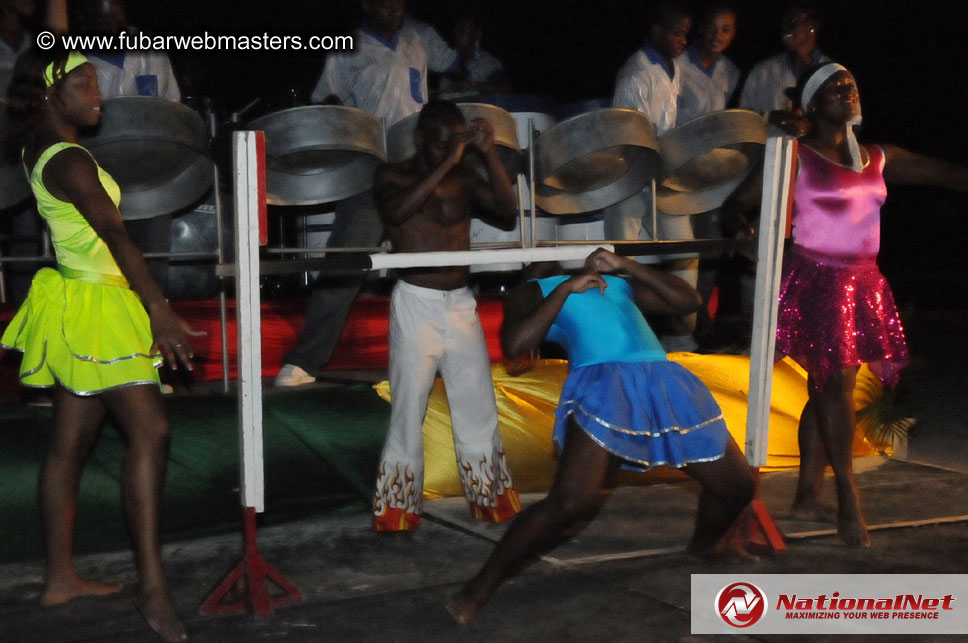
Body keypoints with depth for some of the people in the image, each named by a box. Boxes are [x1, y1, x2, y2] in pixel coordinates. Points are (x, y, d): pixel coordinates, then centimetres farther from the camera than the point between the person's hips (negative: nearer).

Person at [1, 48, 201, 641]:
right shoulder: (69, 161, -19)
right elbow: (115, 236, -25)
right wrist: (162, 311, -27)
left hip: (77, 311, 10)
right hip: (95, 310, -10)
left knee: (71, 443, 12)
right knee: (150, 431, -13)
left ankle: (61, 577, 20)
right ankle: (153, 585, -14)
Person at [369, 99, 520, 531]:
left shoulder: (464, 180, 10)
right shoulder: (393, 177, -1)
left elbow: (507, 208, -4)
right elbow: (398, 210, -23)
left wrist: (488, 154, -13)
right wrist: (446, 163, -26)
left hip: (460, 305, 4)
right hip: (416, 304, -4)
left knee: (479, 409, 8)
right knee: (409, 410, -2)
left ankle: (491, 498, 20)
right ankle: (397, 509, 8)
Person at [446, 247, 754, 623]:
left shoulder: (621, 286, 30)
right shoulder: (535, 291, 17)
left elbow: (689, 300, 21)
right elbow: (514, 344, -3)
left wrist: (625, 265, 14)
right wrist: (566, 288, -2)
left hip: (667, 384, 6)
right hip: (603, 386, -5)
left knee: (737, 486, 13)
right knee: (570, 504, -24)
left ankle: (706, 543, 45)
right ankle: (477, 591, -12)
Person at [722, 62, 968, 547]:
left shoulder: (876, 158, 13)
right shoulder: (797, 158, -3)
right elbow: (738, 203, -4)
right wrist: (743, 230, -25)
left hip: (861, 284, 6)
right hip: (817, 283, -6)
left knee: (827, 388, 9)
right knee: (835, 385, -11)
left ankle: (807, 496, 17)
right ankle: (848, 502, -4)